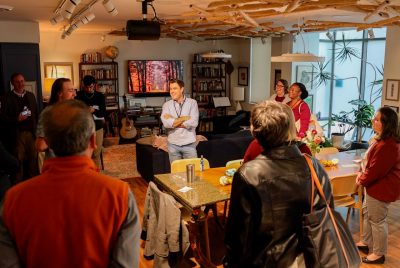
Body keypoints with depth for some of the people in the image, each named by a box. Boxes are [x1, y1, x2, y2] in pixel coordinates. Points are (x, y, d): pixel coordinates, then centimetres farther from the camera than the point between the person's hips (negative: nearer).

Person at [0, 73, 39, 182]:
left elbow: (36, 114, 10)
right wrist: (17, 119, -20)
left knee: (33, 157, 8)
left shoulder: (31, 95, 11)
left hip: (31, 132, 3)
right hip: (17, 134, -3)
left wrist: (37, 129, 3)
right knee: (18, 160, 4)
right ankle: (18, 184, 14)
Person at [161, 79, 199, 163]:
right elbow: (166, 123, -15)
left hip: (189, 143, -1)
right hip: (173, 144, 1)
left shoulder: (192, 103, -2)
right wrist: (184, 118, -11)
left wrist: (173, 122, -10)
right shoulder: (167, 105, 2)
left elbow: (193, 123, -15)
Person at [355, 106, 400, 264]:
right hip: (375, 184, 11)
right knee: (367, 212, 24)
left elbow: (375, 170, -27)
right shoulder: (383, 139, 5)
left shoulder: (387, 146, -31)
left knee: (377, 220, 5)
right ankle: (367, 243, 41)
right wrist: (363, 174, 5)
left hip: (382, 188, -11)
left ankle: (379, 254, 23)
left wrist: (362, 179, -10)